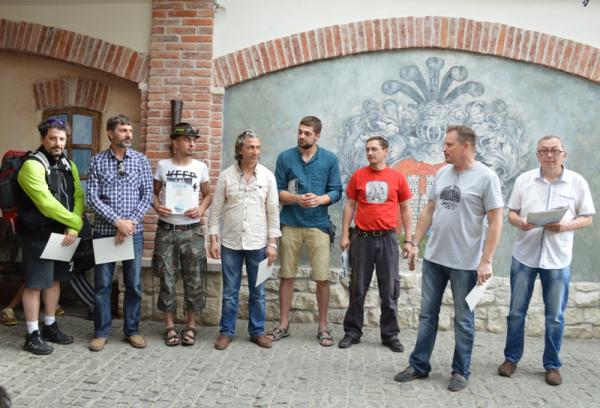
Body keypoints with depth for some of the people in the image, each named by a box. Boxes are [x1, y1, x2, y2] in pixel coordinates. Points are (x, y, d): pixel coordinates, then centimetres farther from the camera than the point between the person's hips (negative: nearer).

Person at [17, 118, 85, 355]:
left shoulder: (68, 165, 9)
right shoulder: (32, 165, -15)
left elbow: (78, 196, 3)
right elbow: (46, 203, -23)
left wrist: (73, 227, -12)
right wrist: (77, 222, -17)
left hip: (61, 233, 7)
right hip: (38, 235, -7)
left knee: (54, 280, 16)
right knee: (35, 284, 0)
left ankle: (50, 326, 29)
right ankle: (32, 335, 11)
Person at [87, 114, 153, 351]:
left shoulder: (141, 160, 4)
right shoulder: (97, 161, 1)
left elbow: (147, 195, 0)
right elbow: (92, 198, -5)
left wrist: (131, 222, -11)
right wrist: (117, 221, -15)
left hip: (134, 231, 1)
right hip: (104, 231, -1)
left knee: (134, 283, 7)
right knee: (102, 284, 6)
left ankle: (132, 330, 20)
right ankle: (101, 332, 19)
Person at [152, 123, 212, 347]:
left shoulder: (200, 167, 3)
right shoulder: (163, 165, 2)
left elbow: (208, 194, 11)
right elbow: (154, 191, 9)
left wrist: (201, 208, -9)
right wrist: (157, 206, -12)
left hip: (192, 231, 1)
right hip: (166, 230, 0)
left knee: (194, 280, 3)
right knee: (167, 280, 5)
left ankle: (191, 326, 17)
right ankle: (170, 326, 17)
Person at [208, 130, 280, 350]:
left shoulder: (267, 176, 0)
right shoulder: (226, 175, -1)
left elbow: (273, 211, 0)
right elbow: (216, 209, 2)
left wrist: (272, 243, -3)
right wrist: (213, 239, -4)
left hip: (258, 243, 0)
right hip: (230, 242, 0)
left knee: (257, 291, 9)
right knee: (230, 292, 8)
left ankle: (257, 331, 22)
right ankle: (226, 332, 20)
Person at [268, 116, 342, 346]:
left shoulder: (330, 159, 2)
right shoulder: (285, 157, 2)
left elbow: (336, 192, 2)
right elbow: (277, 191, 1)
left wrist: (319, 199, -18)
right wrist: (297, 199, -17)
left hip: (319, 225, 0)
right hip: (290, 224, 1)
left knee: (322, 278, 1)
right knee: (287, 276, 8)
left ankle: (323, 327, 15)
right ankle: (283, 324, 21)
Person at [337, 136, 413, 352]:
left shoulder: (398, 177, 1)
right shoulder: (358, 176, 2)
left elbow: (405, 209, 6)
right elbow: (349, 206, 6)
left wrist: (408, 240, 3)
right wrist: (345, 235, 1)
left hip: (387, 239, 0)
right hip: (362, 238, 0)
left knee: (389, 290, 6)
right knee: (358, 289, 8)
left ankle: (390, 335, 19)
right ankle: (352, 332, 19)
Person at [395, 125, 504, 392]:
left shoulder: (486, 177, -10)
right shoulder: (442, 173, 7)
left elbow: (495, 222, -11)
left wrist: (486, 261, -16)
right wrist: (415, 243, 9)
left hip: (465, 263, -5)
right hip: (433, 258, 5)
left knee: (463, 320, 9)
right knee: (427, 315, 12)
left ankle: (460, 372, 23)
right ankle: (419, 366, 24)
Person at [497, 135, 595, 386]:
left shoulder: (578, 182, -1)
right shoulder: (524, 179, 3)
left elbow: (587, 218, 2)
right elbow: (511, 213, 6)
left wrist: (566, 226, -17)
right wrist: (520, 222, -16)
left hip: (558, 259, -1)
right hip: (524, 256, 1)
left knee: (555, 317, 7)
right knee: (516, 312, 8)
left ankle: (552, 365, 23)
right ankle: (511, 358, 23)